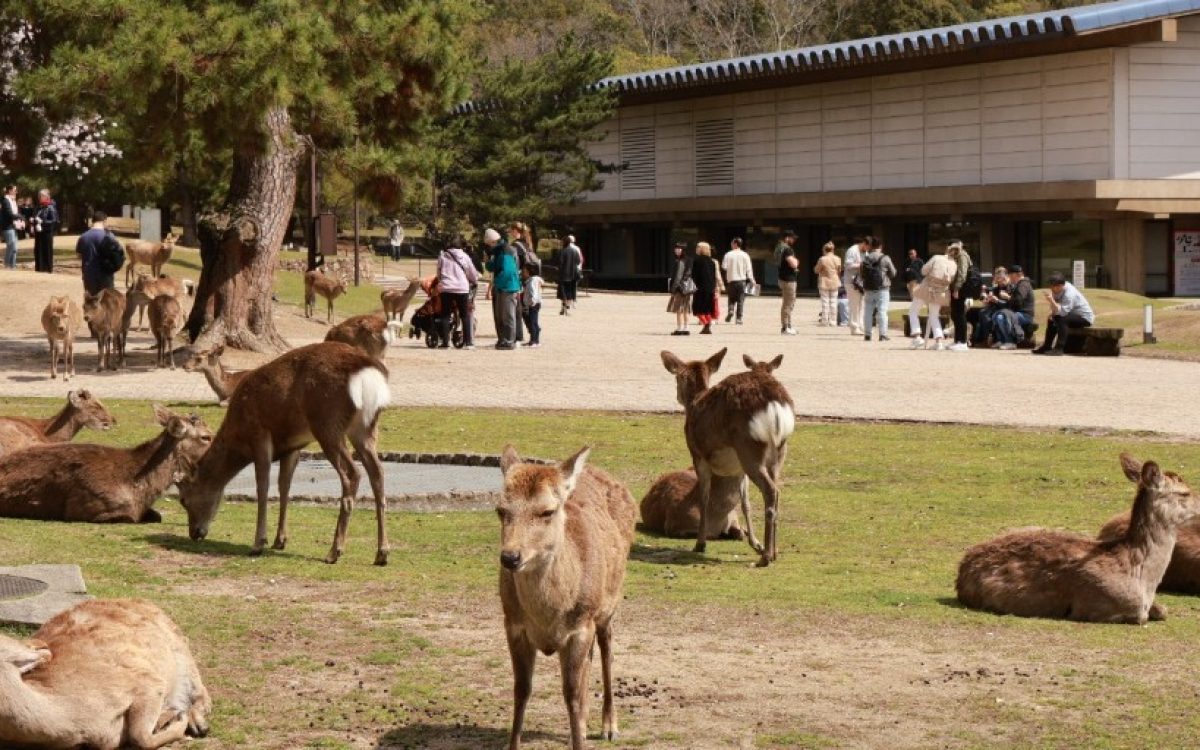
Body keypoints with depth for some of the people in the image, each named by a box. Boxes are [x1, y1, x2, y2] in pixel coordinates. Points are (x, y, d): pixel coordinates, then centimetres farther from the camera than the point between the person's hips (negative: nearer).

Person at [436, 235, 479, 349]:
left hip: (445, 288, 1)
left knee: (445, 315, 7)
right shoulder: (464, 256, 3)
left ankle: (445, 341, 0)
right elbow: (473, 274, 11)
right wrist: (475, 281, 31)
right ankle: (468, 342, 2)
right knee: (465, 315, 8)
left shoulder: (442, 255, 5)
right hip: (462, 288, -1)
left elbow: (439, 273, 10)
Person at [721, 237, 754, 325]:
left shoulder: (728, 255, -4)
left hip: (731, 280, 0)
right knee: (741, 300, 4)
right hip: (742, 280, 0)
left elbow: (724, 267, -7)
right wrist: (751, 280, 4)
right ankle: (739, 318, -1)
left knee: (732, 298, 14)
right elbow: (749, 269, -1)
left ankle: (731, 310, -11)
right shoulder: (745, 255, -1)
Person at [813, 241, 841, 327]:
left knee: (825, 301, 3)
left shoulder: (822, 260, -16)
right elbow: (839, 271, 9)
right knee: (833, 301, 9)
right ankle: (833, 321, 10)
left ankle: (824, 320, 4)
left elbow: (816, 270, -7)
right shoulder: (837, 259, -3)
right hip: (834, 283, 3)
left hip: (824, 283, -3)